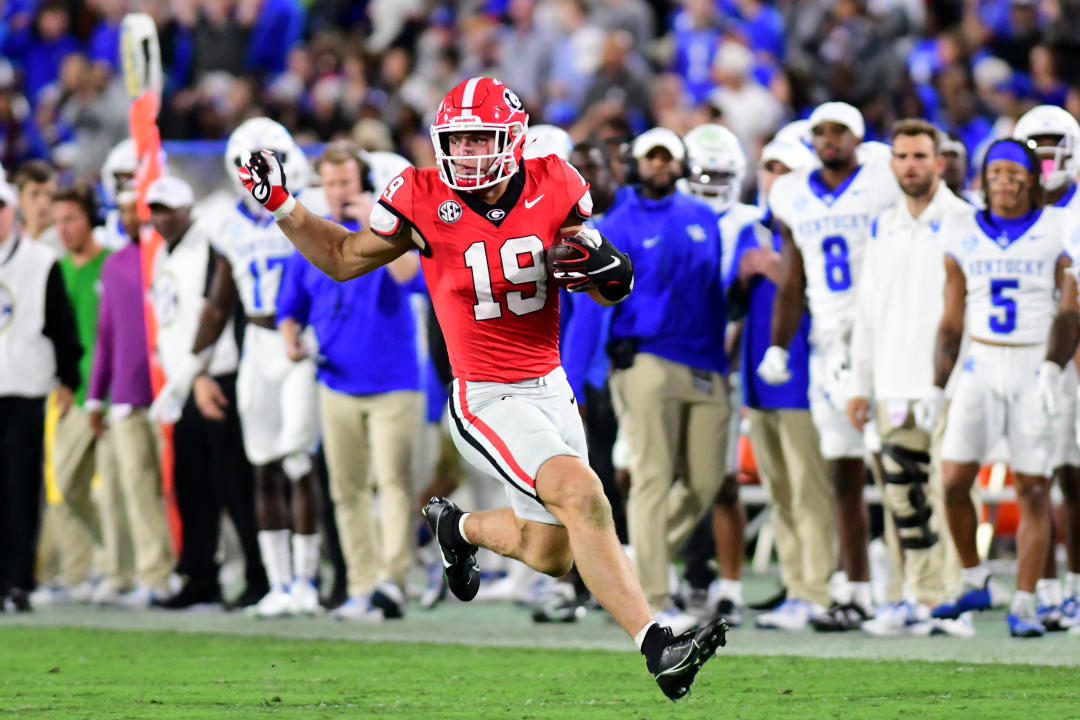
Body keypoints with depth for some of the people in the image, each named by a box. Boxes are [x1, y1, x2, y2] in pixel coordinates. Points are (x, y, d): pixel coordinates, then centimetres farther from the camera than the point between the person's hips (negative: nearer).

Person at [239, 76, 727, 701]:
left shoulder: (554, 187, -5)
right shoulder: (425, 200, -11)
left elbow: (614, 291, 7)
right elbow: (345, 259, 6)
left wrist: (607, 269, -17)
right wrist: (281, 205, -5)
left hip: (551, 386, 5)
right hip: (488, 398, -5)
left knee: (550, 554, 16)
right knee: (583, 497, -27)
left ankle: (457, 527, 47)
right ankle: (656, 645, -29)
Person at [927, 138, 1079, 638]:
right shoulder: (963, 235, 6)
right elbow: (952, 320, 11)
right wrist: (937, 386, 5)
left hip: (1036, 367, -2)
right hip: (981, 366, 2)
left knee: (1033, 488, -4)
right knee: (954, 482, -6)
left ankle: (1024, 605, 0)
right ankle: (973, 582, 14)